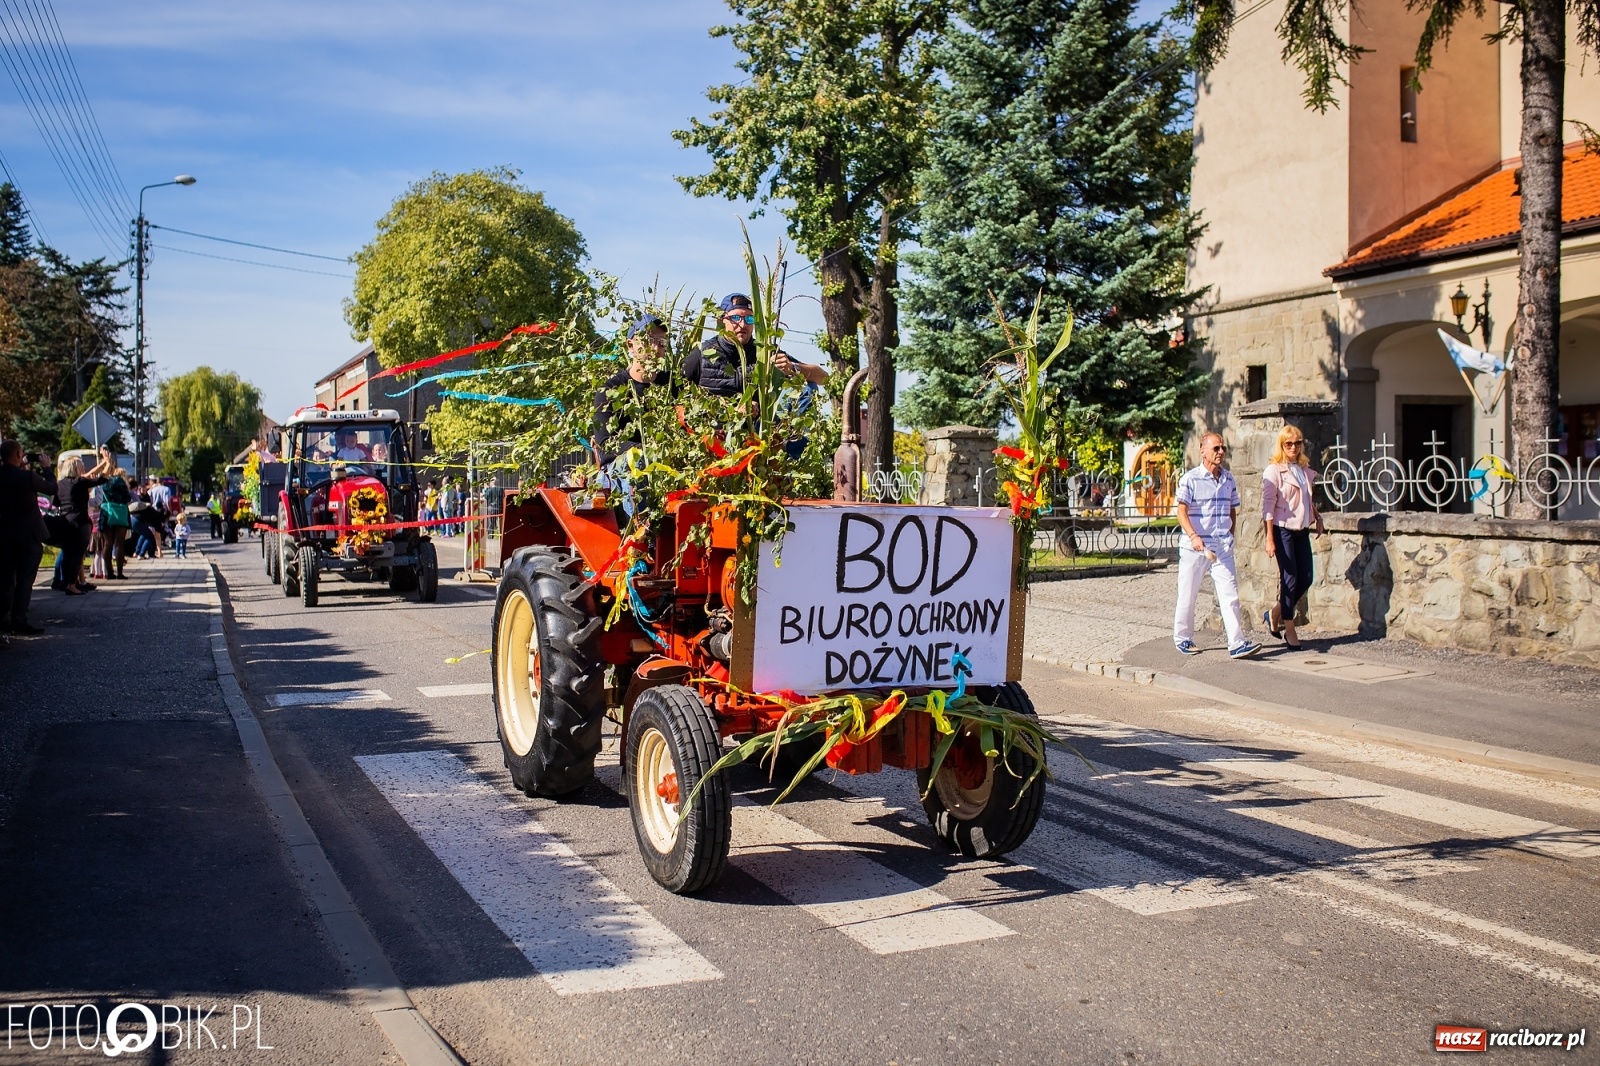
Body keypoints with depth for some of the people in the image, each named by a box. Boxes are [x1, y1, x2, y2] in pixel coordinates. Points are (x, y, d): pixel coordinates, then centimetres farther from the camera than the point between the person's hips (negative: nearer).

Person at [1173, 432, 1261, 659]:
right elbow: (1181, 512, -10)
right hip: (1195, 547, -3)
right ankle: (1183, 638, 24)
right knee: (1187, 595, 7)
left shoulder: (1229, 479, 9)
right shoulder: (1190, 479, -6)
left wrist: (1230, 535, 12)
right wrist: (1193, 536, -23)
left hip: (1222, 547, 4)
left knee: (1229, 594, -5)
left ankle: (1237, 643, -8)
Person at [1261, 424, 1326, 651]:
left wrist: (1317, 517, 16)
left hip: (1302, 530, 6)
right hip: (1283, 529, -6)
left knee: (1305, 578, 3)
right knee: (1290, 578, -5)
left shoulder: (1306, 470, 12)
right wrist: (1270, 539, -16)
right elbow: (1268, 506, -11)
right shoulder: (1273, 471, -7)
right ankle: (1289, 630, 4)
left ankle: (1274, 614, 23)